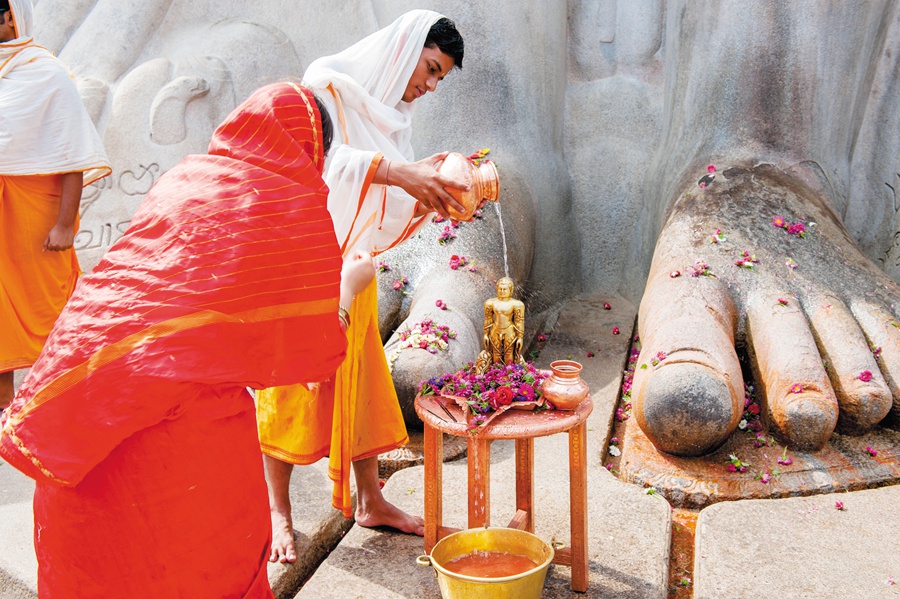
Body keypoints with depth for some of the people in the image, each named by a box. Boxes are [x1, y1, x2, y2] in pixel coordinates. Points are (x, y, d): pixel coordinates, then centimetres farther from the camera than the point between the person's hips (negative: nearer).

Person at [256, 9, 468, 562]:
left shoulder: (396, 113, 13)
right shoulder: (330, 81, -9)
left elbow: (389, 210, 9)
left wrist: (430, 200, -11)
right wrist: (395, 171, -37)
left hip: (353, 265, 7)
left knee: (360, 379, 9)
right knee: (291, 384, 0)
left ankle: (371, 501, 21)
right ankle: (278, 512, 13)